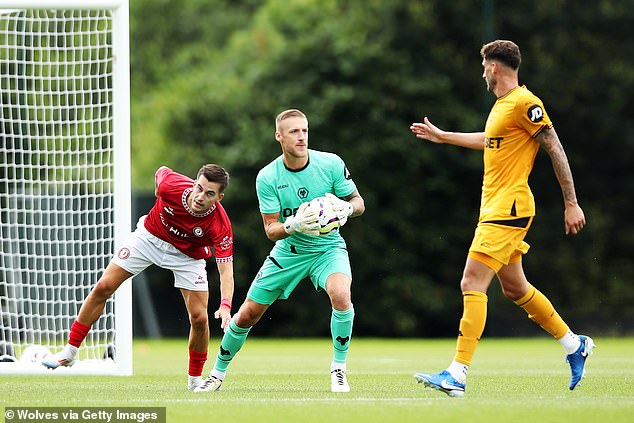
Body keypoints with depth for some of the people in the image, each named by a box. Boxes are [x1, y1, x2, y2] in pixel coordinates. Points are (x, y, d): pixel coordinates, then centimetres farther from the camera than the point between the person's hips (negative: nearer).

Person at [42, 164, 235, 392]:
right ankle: (70, 352, 10)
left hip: (187, 255, -1)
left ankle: (195, 379, 11)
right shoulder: (171, 185, -32)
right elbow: (161, 171, -6)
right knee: (103, 287, -4)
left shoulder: (220, 225, -35)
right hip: (149, 236, 1)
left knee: (199, 318, -12)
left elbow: (225, 268, -36)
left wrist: (225, 305, -52)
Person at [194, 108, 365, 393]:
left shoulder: (331, 164, -14)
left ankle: (338, 370, -14)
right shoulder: (267, 177, -14)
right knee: (247, 315, 3)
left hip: (328, 247, -1)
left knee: (341, 295, -33)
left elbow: (358, 203, -3)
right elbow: (271, 229, -12)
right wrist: (294, 225, -33)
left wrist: (346, 209, -27)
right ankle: (218, 373, 28)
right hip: (288, 252, 1)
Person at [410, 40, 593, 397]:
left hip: (508, 208, -10)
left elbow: (556, 150, -13)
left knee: (472, 284, -14)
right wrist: (442, 136, 45)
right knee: (514, 287, 16)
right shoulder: (502, 104, 15)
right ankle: (575, 345, 30)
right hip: (494, 207, 10)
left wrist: (571, 203, -14)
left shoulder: (524, 103, -13)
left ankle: (458, 375, -17)